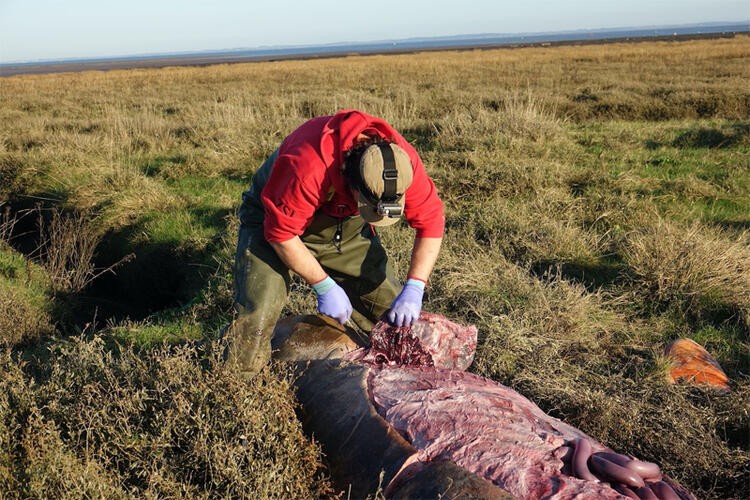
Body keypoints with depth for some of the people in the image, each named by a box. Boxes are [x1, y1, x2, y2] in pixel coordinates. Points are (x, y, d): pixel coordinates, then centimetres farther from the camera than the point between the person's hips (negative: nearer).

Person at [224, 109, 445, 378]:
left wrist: (414, 288, -25)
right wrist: (324, 286, -25)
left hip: (345, 226, 5)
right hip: (277, 218, -4)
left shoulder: (403, 161, -27)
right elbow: (281, 234, -30)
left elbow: (431, 222, -16)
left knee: (398, 319, -1)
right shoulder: (308, 167, -41)